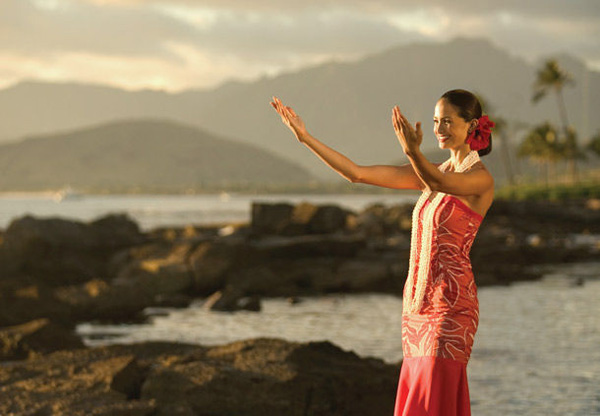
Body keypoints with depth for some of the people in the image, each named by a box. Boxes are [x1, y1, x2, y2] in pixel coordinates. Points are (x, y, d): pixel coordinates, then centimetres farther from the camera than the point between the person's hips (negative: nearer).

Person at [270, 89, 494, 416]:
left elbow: (440, 184, -30)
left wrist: (412, 152, -49)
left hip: (450, 303, -8)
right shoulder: (432, 172, 15)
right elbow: (357, 173, 11)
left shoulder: (481, 178, -7)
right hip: (419, 300, 8)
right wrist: (306, 137, 5)